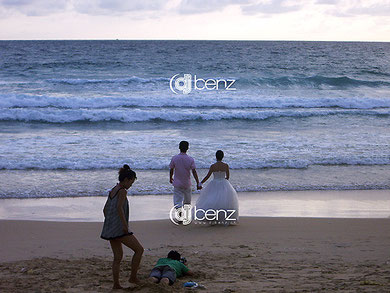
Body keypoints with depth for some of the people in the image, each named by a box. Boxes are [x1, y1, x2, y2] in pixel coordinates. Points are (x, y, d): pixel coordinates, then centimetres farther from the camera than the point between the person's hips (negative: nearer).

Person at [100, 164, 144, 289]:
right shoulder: (122, 191, -11)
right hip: (119, 228, -9)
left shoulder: (112, 191, 15)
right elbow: (119, 207, -24)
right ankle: (133, 277, 4)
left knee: (118, 256, 14)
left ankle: (116, 284, 13)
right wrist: (125, 225, -23)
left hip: (109, 228, 9)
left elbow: (105, 209, 20)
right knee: (139, 249, 2)